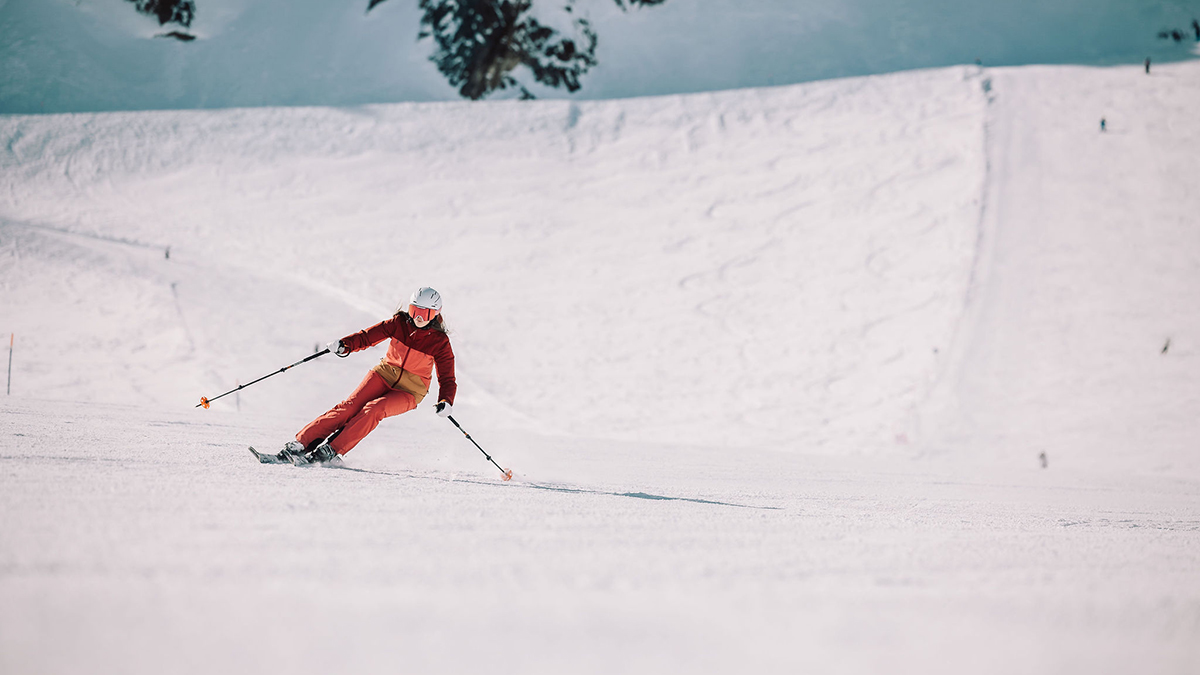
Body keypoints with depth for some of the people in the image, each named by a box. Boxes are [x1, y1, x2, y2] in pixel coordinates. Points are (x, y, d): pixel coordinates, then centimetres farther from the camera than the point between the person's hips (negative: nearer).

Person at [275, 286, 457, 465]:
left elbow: (447, 378, -10)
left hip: (409, 392, -3)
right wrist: (345, 345, -24)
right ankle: (301, 443, -21)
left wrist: (446, 402, -29)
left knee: (372, 410, -29)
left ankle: (331, 451, -32)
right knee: (349, 407, -18)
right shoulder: (400, 323, -4)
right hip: (385, 375, 3)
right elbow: (368, 336, -5)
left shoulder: (440, 341, -12)